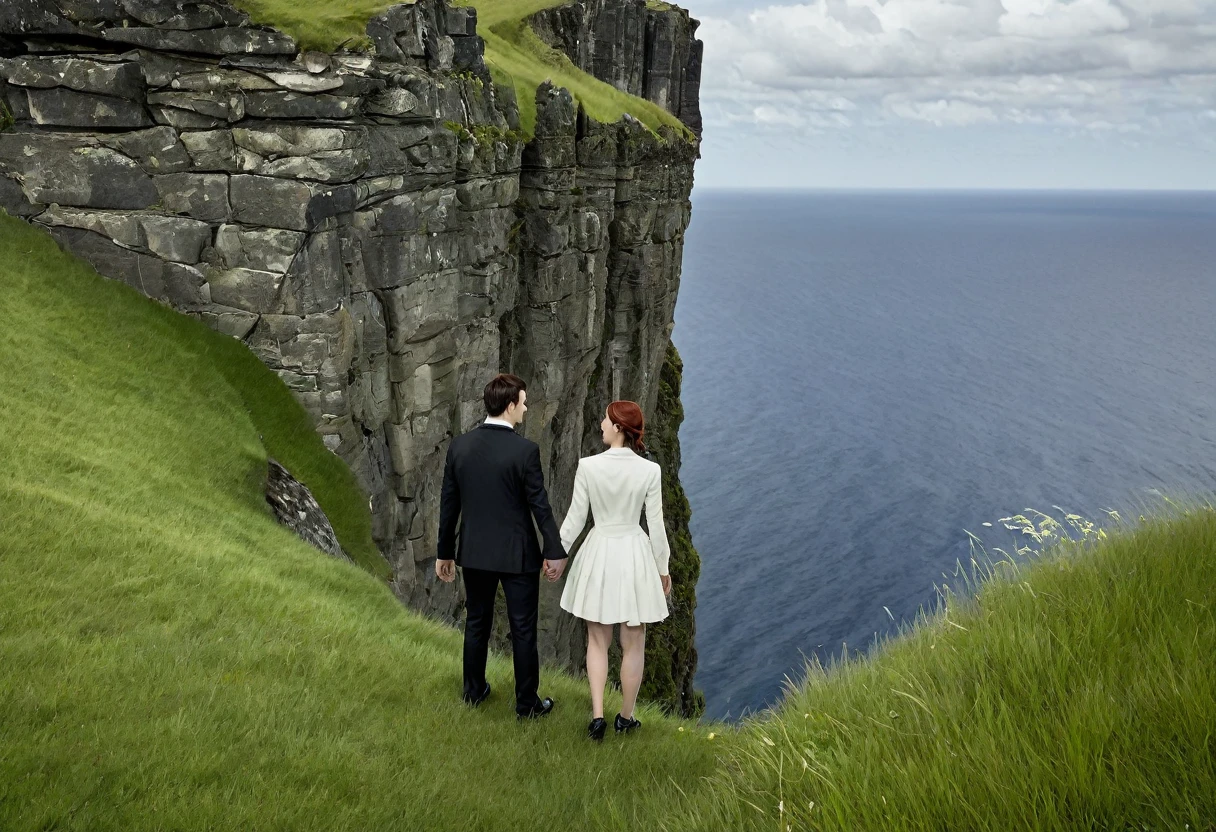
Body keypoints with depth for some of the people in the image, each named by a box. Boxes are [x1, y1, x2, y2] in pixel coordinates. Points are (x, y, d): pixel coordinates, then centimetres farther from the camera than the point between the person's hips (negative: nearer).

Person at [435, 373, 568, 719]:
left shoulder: (459, 445, -4)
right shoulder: (525, 450, -19)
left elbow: (448, 505, 2)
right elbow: (540, 507, -14)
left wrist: (444, 552, 12)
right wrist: (555, 552, -2)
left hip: (474, 552, 5)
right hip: (517, 555, -4)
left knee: (476, 622, 20)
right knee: (523, 630, 8)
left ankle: (474, 690, 34)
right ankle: (527, 703, 19)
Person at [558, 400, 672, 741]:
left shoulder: (588, 466, -13)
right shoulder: (649, 470, -12)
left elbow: (575, 518, -6)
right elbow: (655, 525, -6)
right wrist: (663, 568, 7)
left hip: (598, 553, 1)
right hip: (634, 553, 0)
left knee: (597, 641, 15)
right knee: (633, 645, 14)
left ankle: (597, 716, 8)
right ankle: (625, 718, 24)